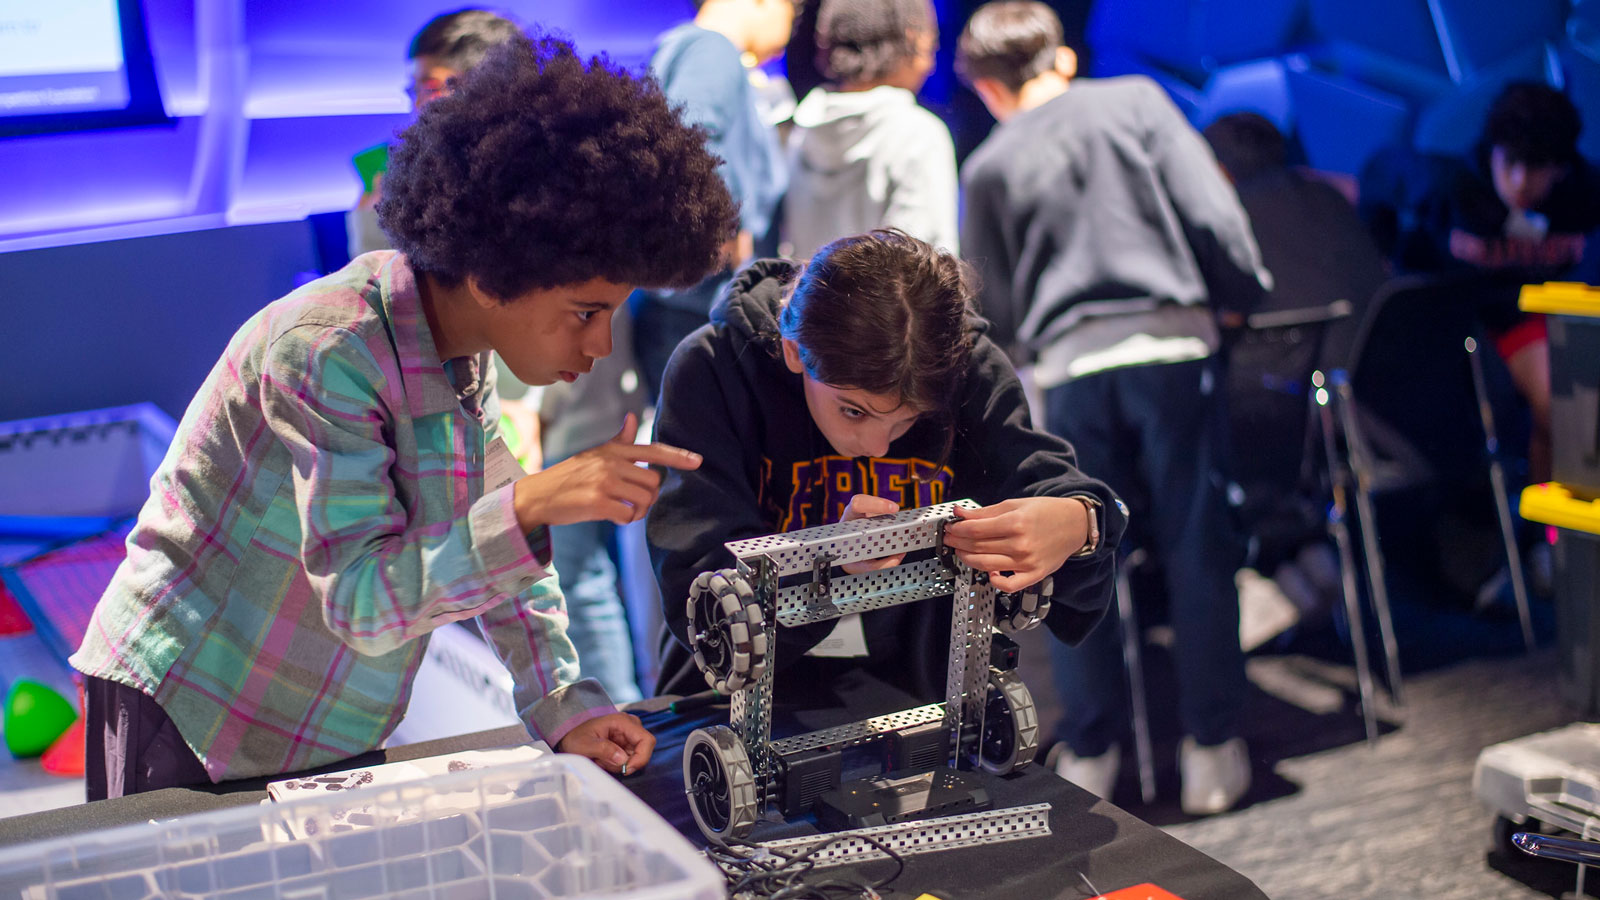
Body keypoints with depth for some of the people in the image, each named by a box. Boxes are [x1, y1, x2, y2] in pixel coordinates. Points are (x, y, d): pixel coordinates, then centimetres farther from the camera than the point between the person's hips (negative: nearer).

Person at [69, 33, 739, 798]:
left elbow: (491, 547, 6)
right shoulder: (324, 352, -26)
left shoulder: (463, 351, -1)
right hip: (189, 724, -7)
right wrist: (530, 503, -40)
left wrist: (566, 711, -3)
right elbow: (360, 601, -29)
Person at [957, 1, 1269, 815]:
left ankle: (1088, 754, 16)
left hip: (1068, 367, 0)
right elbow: (1214, 216, -1)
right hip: (1171, 346, 0)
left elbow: (989, 313, 11)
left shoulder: (988, 167, 8)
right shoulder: (1138, 103, 6)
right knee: (1197, 549, 6)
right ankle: (1212, 751, 11)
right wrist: (1243, 298, 12)